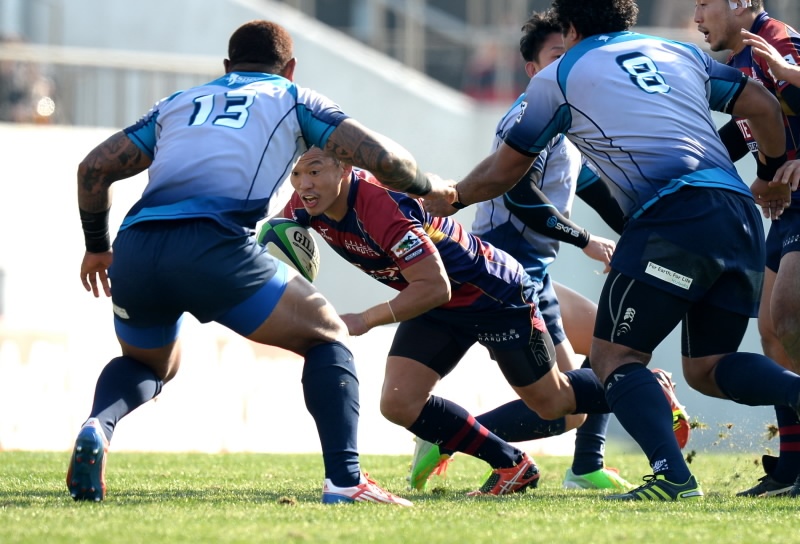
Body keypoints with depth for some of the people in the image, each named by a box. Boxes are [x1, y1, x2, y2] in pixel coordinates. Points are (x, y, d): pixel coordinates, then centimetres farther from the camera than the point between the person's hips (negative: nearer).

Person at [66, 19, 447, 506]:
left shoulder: (179, 103, 32)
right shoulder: (293, 100, 22)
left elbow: (95, 166, 27)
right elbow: (381, 156, 10)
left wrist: (97, 245, 40)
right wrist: (426, 187, 30)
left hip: (135, 249, 4)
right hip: (214, 247, -4)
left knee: (149, 364, 32)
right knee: (329, 337, 16)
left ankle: (97, 429, -1)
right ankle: (345, 479, -3)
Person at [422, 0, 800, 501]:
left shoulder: (558, 77, 13)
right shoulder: (683, 54, 24)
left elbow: (504, 170, 23)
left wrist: (451, 197, 41)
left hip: (673, 216, -6)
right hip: (741, 217, 6)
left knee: (614, 355, -1)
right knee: (707, 369, 12)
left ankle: (673, 475, -23)